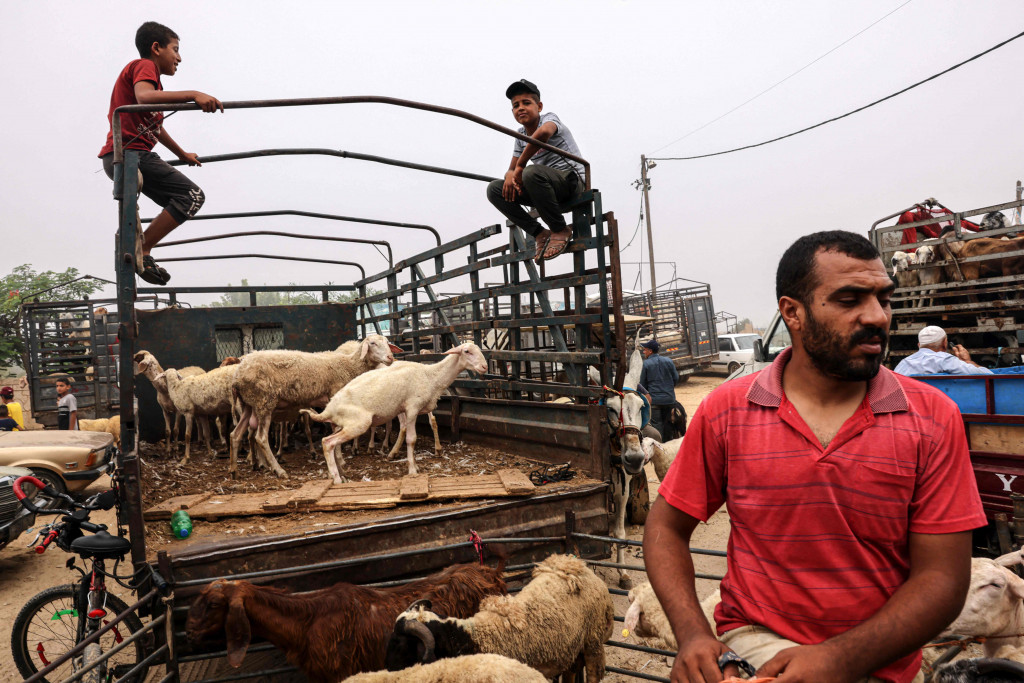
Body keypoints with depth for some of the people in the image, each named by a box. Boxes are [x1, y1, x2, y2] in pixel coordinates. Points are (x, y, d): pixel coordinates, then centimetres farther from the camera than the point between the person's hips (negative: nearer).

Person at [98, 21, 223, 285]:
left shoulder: (147, 73, 30)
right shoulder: (144, 66, -2)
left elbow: (156, 126, 40)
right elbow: (144, 97, -26)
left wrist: (182, 153, 49)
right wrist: (193, 94, -36)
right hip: (128, 152, -11)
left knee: (180, 203, 17)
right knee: (193, 195, -16)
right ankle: (140, 251, -15)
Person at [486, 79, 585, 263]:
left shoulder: (549, 117, -8)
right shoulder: (520, 136, 13)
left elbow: (543, 132, -35)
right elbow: (512, 169, 13)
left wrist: (520, 167, -29)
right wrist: (511, 176, -14)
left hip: (572, 180, -7)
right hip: (548, 187, 7)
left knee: (532, 172, -38)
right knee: (494, 189, -5)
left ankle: (560, 230, -18)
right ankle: (539, 234, -5)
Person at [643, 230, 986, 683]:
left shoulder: (932, 417, -4)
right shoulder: (726, 410, -5)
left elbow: (942, 577, -5)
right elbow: (666, 527, 3)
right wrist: (693, 634, -13)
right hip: (756, 641, -3)